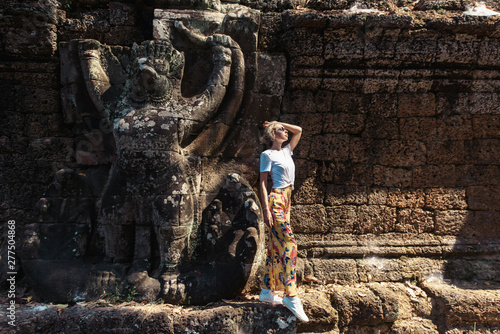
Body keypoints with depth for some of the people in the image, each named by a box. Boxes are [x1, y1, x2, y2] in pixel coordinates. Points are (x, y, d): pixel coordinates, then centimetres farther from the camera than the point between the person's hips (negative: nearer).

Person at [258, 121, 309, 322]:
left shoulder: (287, 151, 18)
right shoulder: (267, 155, -2)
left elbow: (298, 130, 27)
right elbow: (263, 183, -7)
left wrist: (278, 123, 23)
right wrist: (266, 210, -15)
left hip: (286, 200, 8)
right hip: (276, 200, -8)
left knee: (276, 246, 8)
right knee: (288, 243, -16)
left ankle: (267, 291, 15)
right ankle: (291, 296, -14)